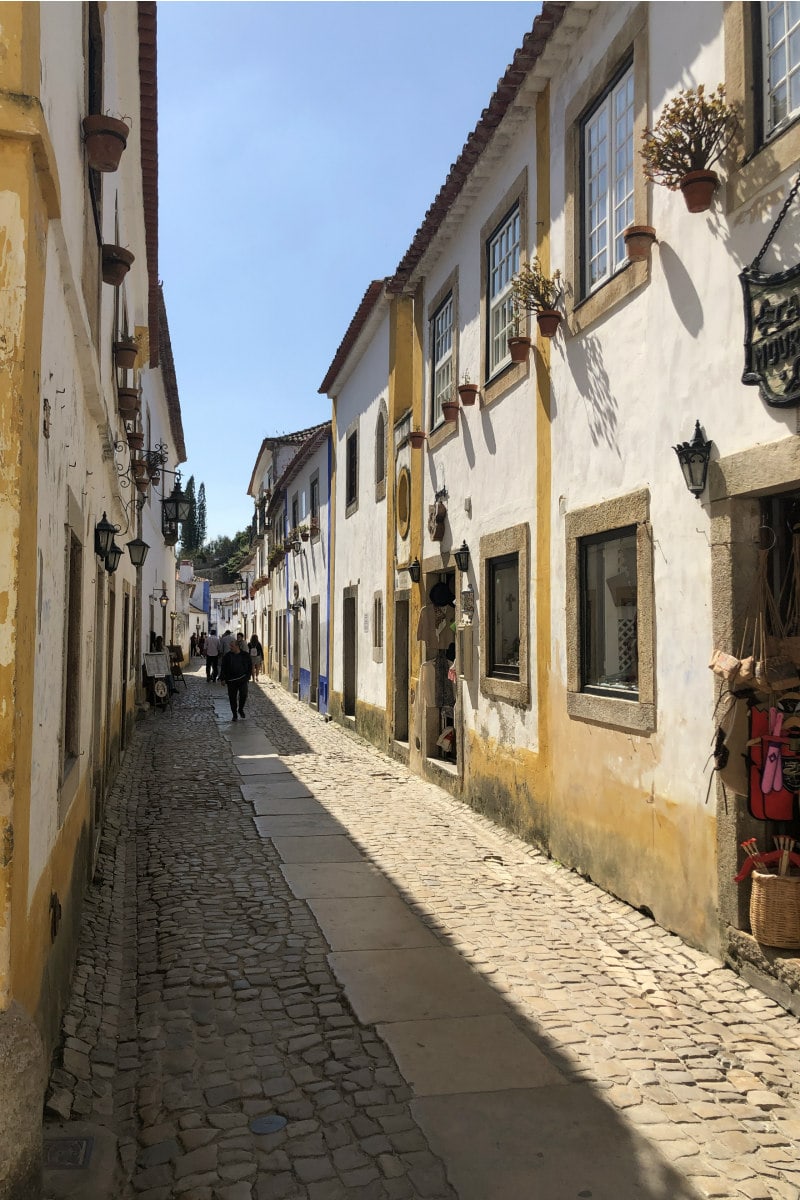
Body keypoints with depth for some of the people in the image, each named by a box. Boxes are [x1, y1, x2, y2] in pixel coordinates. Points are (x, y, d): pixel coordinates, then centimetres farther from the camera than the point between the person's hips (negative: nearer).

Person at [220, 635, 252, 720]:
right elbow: (223, 668, 3)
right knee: (232, 697, 2)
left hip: (242, 679, 0)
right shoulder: (227, 656, 2)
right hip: (231, 680, 1)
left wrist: (247, 676, 4)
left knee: (244, 695, -12)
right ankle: (235, 714, 15)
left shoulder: (245, 655, 3)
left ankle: (241, 709, 15)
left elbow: (249, 667, 11)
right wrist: (223, 678, -3)